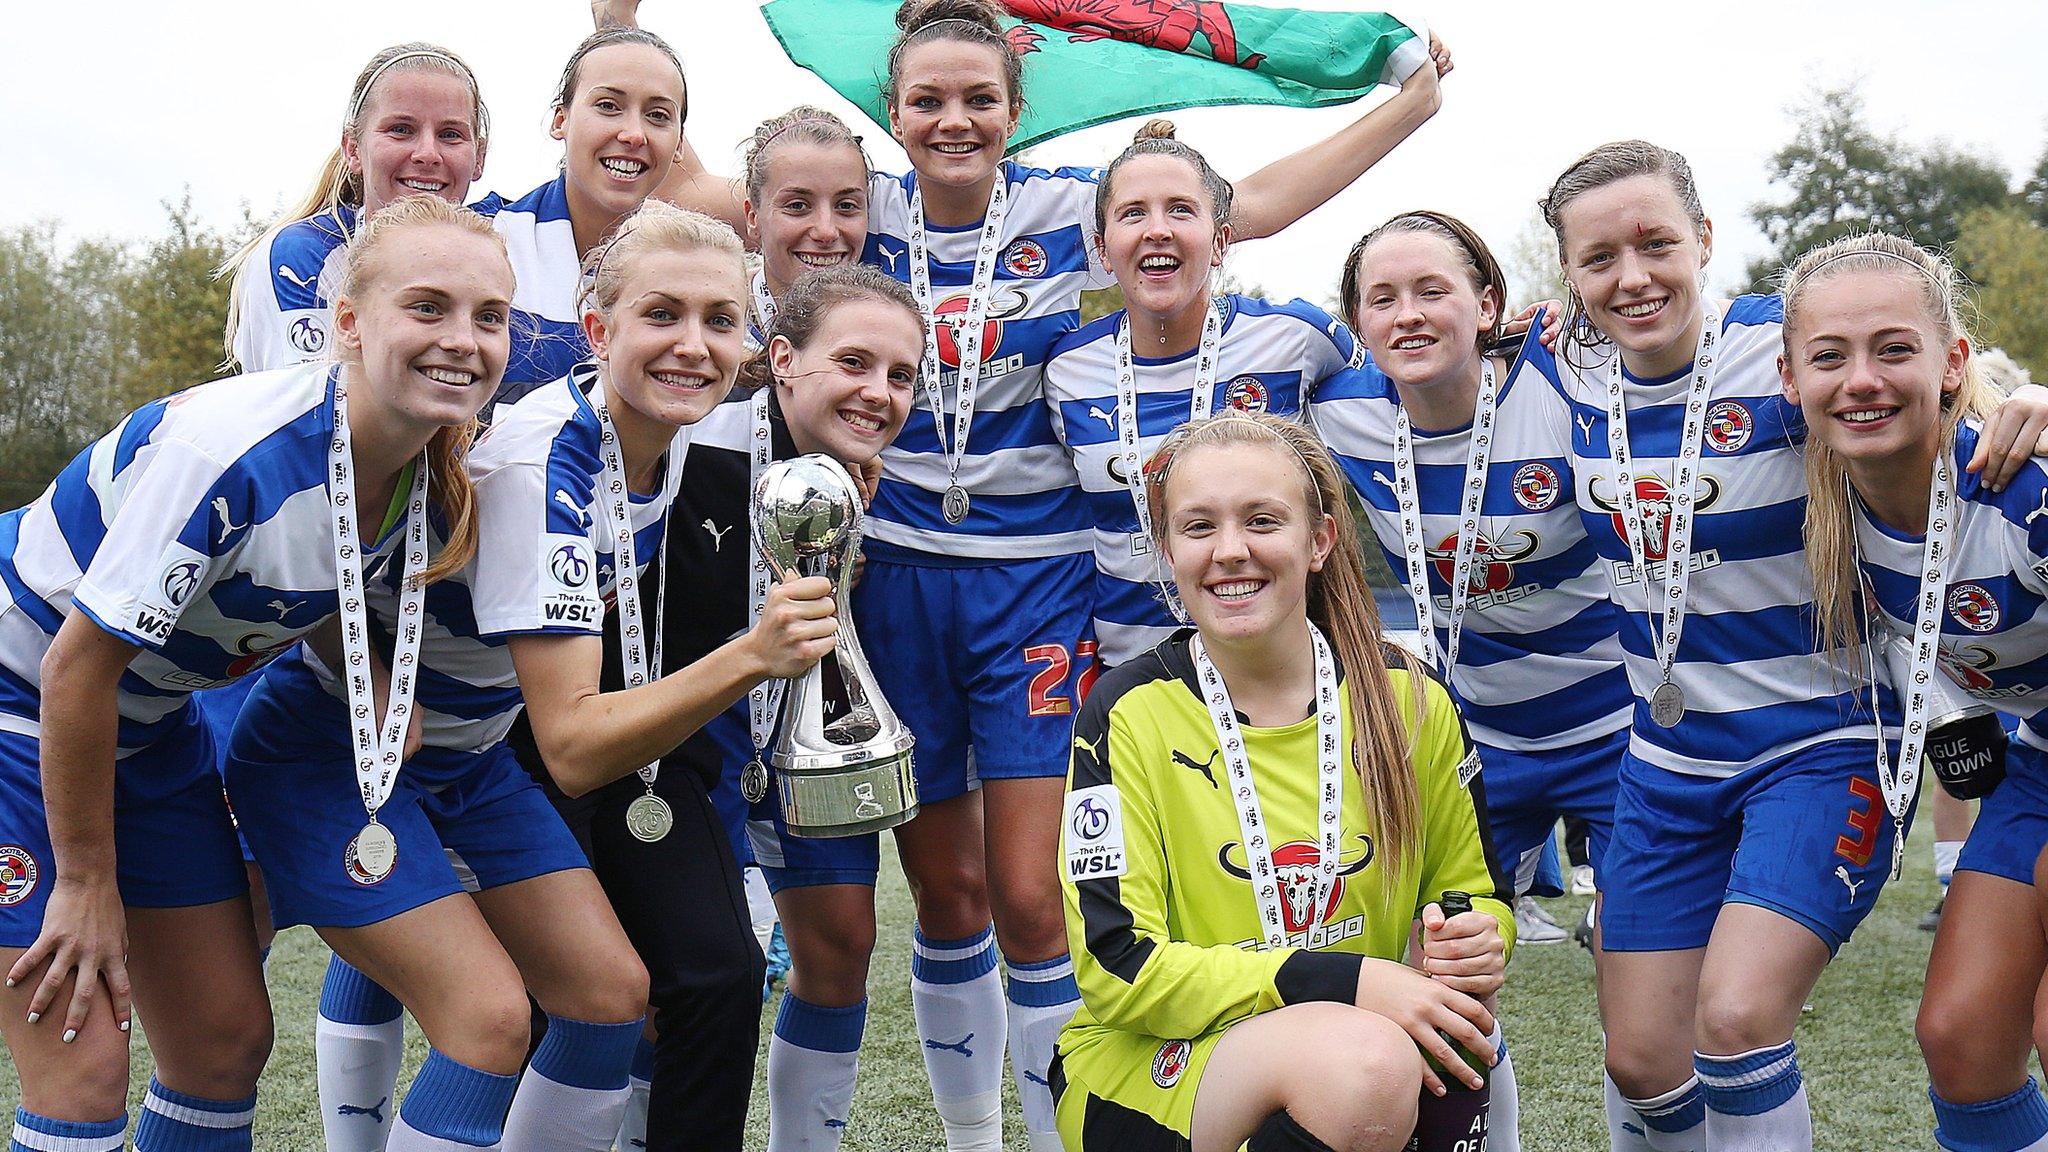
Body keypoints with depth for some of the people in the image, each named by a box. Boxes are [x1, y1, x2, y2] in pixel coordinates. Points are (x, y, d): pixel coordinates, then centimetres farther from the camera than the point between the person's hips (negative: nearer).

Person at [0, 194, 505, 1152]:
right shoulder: (235, 448, -33)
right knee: (82, 1058, -9)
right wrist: (86, 882, -15)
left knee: (230, 1036, 9)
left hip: (148, 720, 7)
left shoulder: (433, 475, -10)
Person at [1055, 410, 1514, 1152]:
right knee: (1366, 1058, -35)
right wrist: (1341, 981, -25)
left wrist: (1476, 943, -11)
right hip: (1145, 1066, -4)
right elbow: (1115, 967, -16)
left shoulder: (1410, 701, -1)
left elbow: (1474, 891, 14)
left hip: (1350, 1043, 5)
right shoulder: (1129, 713, -10)